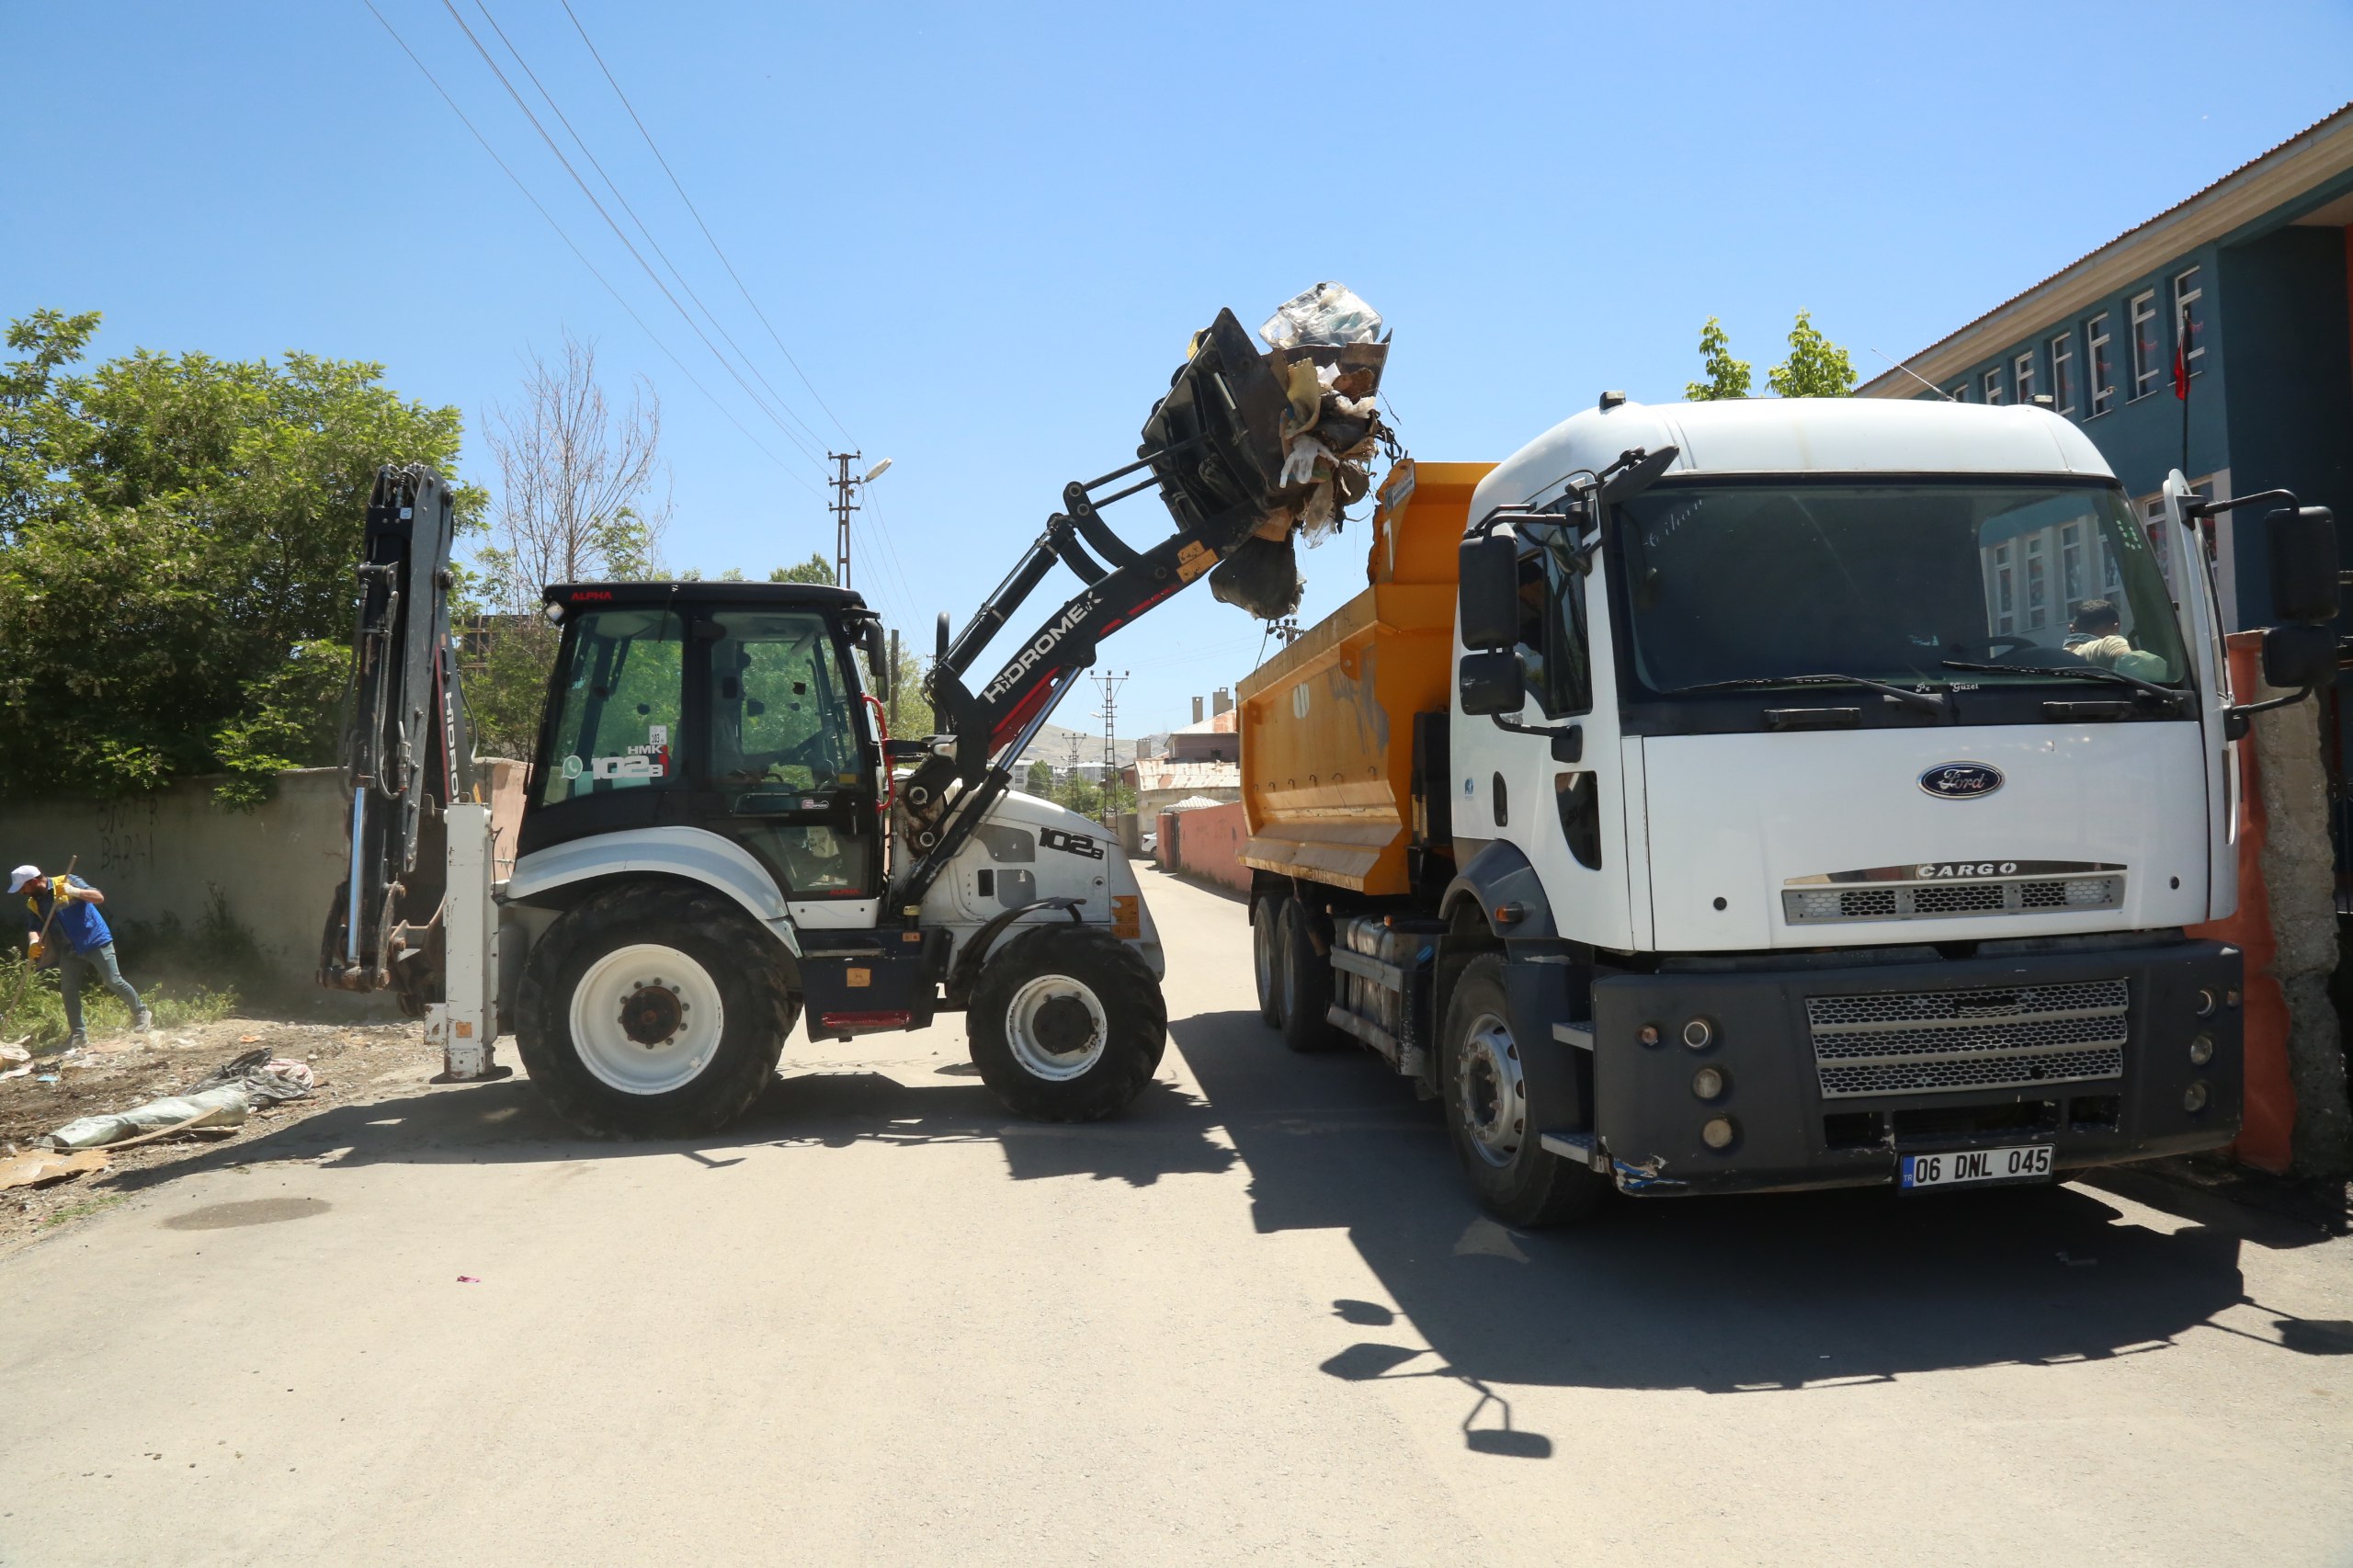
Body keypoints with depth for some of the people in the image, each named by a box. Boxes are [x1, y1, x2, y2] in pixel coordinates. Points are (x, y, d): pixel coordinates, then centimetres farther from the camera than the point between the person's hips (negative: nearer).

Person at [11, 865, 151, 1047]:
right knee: (69, 991, 0)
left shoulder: (67, 882, -10)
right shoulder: (32, 905, 5)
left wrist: (74, 891, -30)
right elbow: (34, 928, -4)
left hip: (95, 942, -6)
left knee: (113, 981, -6)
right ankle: (78, 1034, 6)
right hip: (69, 951, 6)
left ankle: (141, 1013, 10)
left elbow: (99, 897, -16)